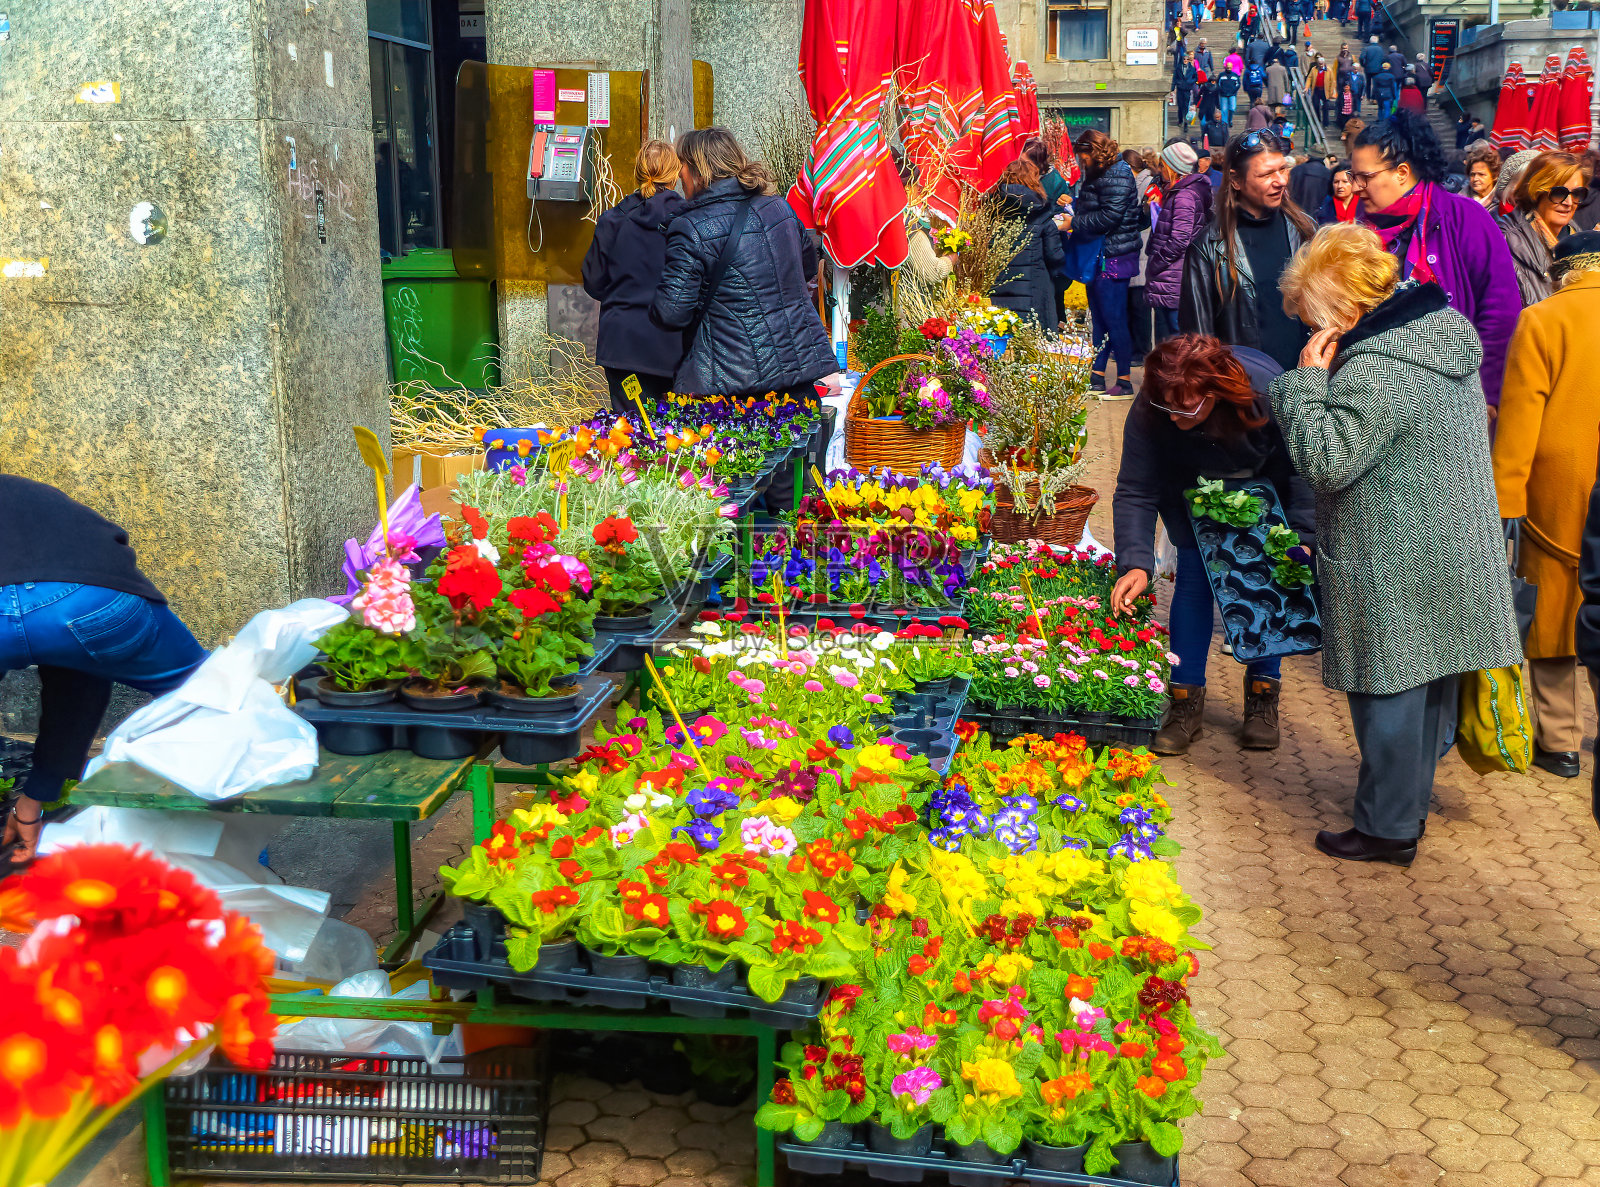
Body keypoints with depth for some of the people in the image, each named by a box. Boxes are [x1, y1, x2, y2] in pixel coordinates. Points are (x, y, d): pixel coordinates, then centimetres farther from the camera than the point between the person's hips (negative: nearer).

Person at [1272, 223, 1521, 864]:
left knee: (1388, 696, 3)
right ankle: (1411, 803, 34)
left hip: (1393, 574, -9)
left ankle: (1387, 829, 15)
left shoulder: (1376, 370, -24)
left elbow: (1326, 461, -26)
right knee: (1429, 686, 19)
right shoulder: (1445, 331, 8)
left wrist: (1309, 378, -19)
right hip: (1450, 556, 9)